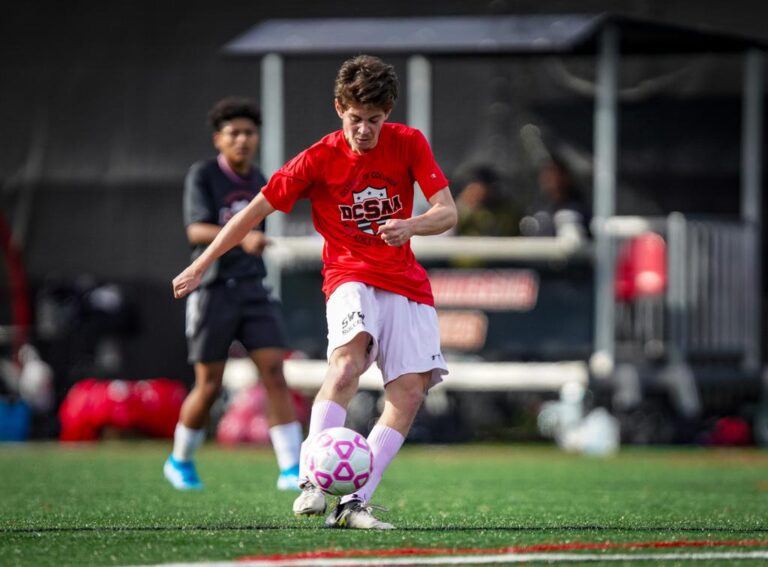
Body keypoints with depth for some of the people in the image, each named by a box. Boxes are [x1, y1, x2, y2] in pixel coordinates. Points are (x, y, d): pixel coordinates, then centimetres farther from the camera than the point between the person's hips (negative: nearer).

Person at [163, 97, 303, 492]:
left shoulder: (258, 182, 11)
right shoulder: (202, 175, -7)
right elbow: (196, 232, -21)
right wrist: (242, 237, -38)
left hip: (253, 291, 5)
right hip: (213, 291, -5)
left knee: (274, 373, -10)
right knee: (209, 386, 0)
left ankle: (291, 470, -14)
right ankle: (180, 461, 24)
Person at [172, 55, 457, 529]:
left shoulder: (409, 144, -2)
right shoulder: (319, 160, -6)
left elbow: (448, 213, -6)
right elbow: (256, 210, 1)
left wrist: (410, 226, -29)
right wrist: (200, 267, 3)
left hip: (406, 283, 3)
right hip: (351, 276, -3)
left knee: (410, 392, -13)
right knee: (349, 355, -33)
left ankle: (355, 503, -14)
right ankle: (311, 482, -42)